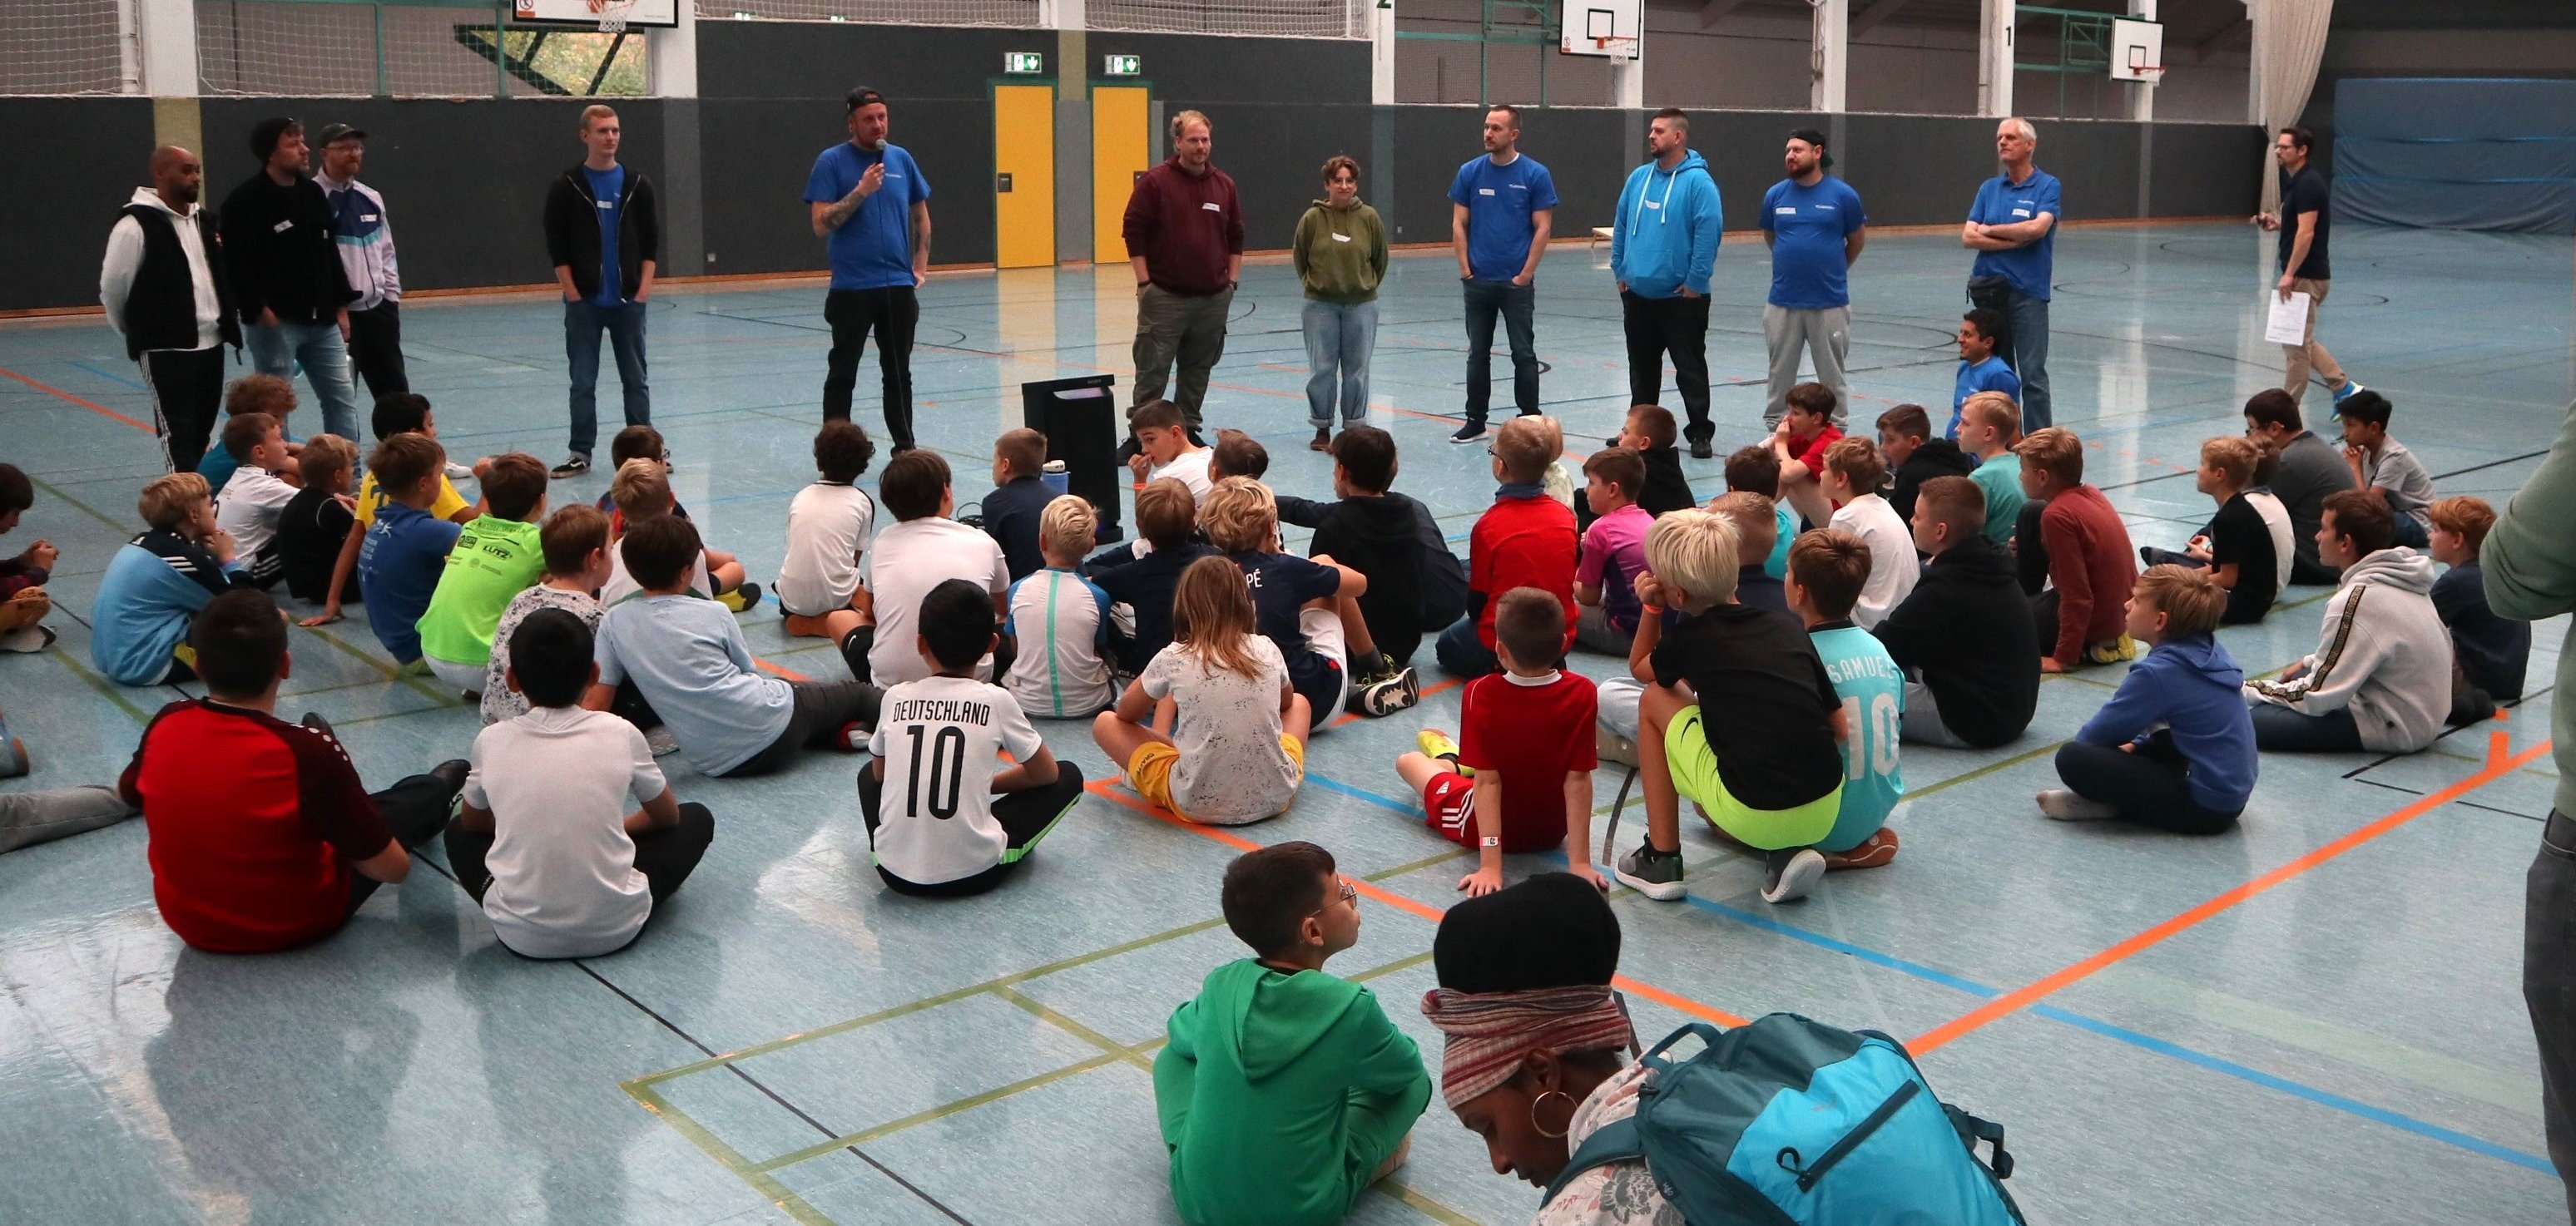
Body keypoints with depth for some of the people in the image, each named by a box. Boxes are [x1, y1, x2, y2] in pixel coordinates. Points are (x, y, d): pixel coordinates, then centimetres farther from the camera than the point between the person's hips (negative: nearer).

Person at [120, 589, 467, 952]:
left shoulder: (166, 725, -17)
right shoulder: (309, 751, -31)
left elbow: (127, 792, 8)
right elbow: (393, 869, -21)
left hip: (187, 921, 4)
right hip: (294, 925, -4)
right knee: (401, 809, 22)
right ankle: (439, 791, 55)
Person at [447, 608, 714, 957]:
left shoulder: (492, 741, -1)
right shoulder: (620, 734, -3)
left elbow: (471, 821, 18)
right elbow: (667, 815, 14)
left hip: (522, 936, 1)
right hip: (615, 929, -1)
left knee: (459, 834, 29)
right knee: (697, 819, 21)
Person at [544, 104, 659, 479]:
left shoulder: (637, 184, 5)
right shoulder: (566, 187, 0)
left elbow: (651, 241, 6)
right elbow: (556, 246, -1)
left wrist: (643, 288, -4)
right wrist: (572, 293, -8)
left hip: (629, 302, 2)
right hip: (584, 303, -1)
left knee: (636, 379, 7)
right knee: (583, 383, 3)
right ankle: (581, 453, 10)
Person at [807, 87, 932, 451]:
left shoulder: (901, 158, 8)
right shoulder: (832, 162, -4)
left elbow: (921, 216, 18)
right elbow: (821, 224, -11)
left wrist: (920, 265, 9)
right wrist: (861, 191, -19)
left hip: (899, 285, 4)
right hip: (851, 287, -4)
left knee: (898, 373, 10)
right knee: (842, 374, 3)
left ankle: (905, 448, 18)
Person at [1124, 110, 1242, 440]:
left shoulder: (1224, 184, 10)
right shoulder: (1155, 181, -4)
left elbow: (1236, 237, 17)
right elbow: (1133, 232, -5)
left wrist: (1231, 282, 10)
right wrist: (1145, 283, -9)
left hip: (1214, 298, 5)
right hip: (1165, 297, -4)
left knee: (1198, 370, 11)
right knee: (1153, 371, -4)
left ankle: (1188, 429, 21)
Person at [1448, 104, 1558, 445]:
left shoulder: (1535, 174, -4)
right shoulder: (1470, 172, 3)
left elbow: (1542, 228, -4)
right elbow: (1459, 224, 5)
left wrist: (1526, 274, -9)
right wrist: (1465, 269, -3)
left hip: (1517, 283, -3)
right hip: (1478, 282, 3)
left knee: (1524, 354, 2)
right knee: (1477, 353, 10)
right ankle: (1475, 422, 18)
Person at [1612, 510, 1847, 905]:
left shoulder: (1691, 638, 1)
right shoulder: (1789, 629, 11)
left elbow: (1638, 668, 25)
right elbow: (1840, 728, 12)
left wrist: (1651, 608, 23)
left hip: (1752, 817, -5)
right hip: (1826, 814, 5)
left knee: (1655, 701, 16)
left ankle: (1661, 860, 16)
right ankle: (1787, 853, 10)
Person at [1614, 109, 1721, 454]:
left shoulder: (1698, 182, -11)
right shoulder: (1638, 177, 9)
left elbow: (1709, 234, -16)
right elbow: (1621, 227, 15)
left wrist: (1694, 283, -16)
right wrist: (1620, 271, 9)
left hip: (1681, 298, -6)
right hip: (1637, 296, 6)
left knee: (1690, 370, 1)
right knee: (1642, 370, 16)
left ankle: (1700, 433, 9)